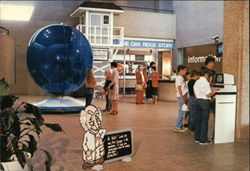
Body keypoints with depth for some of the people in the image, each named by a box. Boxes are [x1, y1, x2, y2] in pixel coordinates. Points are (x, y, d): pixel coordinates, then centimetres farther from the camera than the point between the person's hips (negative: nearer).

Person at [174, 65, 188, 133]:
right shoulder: (179, 78, -14)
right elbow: (179, 89, -18)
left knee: (181, 112, 12)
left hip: (184, 96, 9)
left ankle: (179, 126, 19)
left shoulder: (181, 78, 14)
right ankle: (177, 127, 1)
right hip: (181, 97, -9)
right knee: (181, 112, -5)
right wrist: (182, 99, -19)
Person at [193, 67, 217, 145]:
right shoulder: (205, 82, -13)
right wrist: (213, 91, 2)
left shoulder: (197, 82, 12)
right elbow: (208, 95, -17)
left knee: (198, 120, 13)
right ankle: (203, 140, 3)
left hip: (198, 100, 8)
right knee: (204, 121, -2)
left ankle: (197, 138, 20)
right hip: (205, 101, -8)